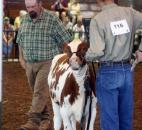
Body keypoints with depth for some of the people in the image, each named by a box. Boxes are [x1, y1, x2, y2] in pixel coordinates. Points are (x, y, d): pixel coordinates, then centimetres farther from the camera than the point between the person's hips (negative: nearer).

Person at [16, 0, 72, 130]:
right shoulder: (24, 20, 7)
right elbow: (20, 41, 18)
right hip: (29, 63, 6)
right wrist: (21, 58, 12)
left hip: (47, 62, -5)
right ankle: (44, 120, 23)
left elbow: (65, 40, -5)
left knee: (40, 92, -14)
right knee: (38, 92, 12)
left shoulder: (52, 19, -9)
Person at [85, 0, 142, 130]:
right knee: (126, 118, 15)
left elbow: (97, 51, -21)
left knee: (109, 118, 5)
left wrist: (84, 57, -1)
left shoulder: (97, 20, -13)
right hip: (127, 70, 4)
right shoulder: (129, 13, 0)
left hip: (108, 72, -4)